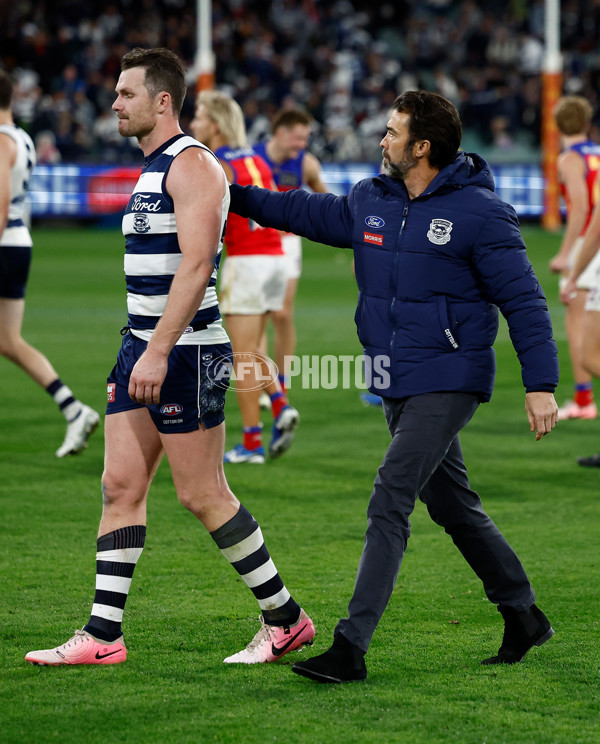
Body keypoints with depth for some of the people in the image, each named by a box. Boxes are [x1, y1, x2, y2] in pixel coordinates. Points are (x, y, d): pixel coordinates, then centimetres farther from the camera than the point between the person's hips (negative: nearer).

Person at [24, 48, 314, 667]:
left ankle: (285, 619, 7)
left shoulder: (192, 165, -13)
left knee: (202, 496, -5)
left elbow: (195, 264, -23)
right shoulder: (150, 170, 17)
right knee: (120, 487, 5)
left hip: (185, 351, -9)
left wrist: (158, 352, -27)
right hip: (142, 347, 9)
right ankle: (102, 635, 6)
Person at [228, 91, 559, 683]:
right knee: (452, 506, 16)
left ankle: (351, 646, -17)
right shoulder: (371, 200, 7)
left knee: (389, 503, -15)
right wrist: (237, 197, 20)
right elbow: (312, 213, 25)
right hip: (396, 386, 8)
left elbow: (523, 301, -11)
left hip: (447, 383, -8)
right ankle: (522, 616, 32)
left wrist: (540, 383, -15)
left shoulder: (479, 212, -12)